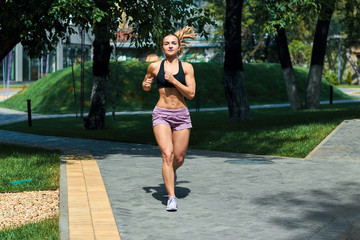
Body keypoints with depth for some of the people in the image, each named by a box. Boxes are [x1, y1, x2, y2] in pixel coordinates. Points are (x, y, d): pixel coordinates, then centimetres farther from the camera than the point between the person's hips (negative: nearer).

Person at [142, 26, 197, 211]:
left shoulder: (186, 67, 3)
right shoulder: (154, 67, 4)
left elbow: (191, 94, -5)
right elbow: (146, 86, 21)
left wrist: (173, 80, -14)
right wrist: (146, 85, -2)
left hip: (181, 115, 1)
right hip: (161, 114, -1)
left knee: (179, 157, 7)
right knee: (167, 154, -17)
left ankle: (172, 171, 44)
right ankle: (171, 197, -15)